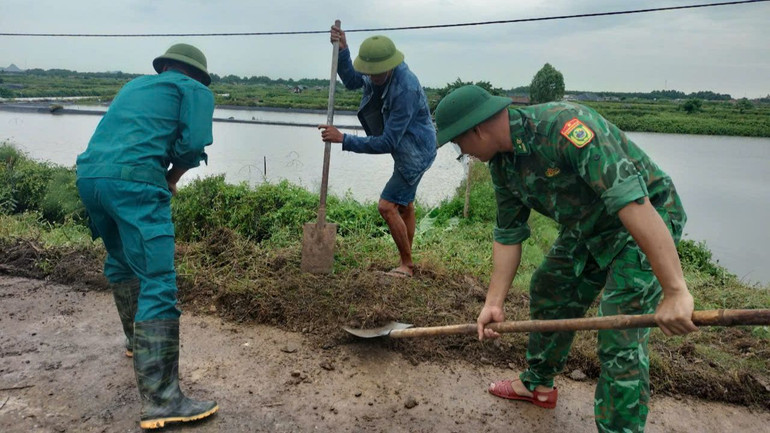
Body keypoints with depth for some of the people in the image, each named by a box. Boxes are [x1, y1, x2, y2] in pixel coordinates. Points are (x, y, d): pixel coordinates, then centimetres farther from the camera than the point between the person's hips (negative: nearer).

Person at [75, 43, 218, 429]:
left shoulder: (135, 85, 30)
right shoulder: (195, 91, 12)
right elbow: (192, 144, -3)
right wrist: (171, 179, 13)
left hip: (88, 175, 8)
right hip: (134, 180, -7)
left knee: (120, 260, 27)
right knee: (158, 284, -10)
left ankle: (137, 339, 45)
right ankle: (160, 401, -12)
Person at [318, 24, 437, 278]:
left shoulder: (405, 90, -33)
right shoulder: (377, 71, -9)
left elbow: (387, 143, -31)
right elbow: (351, 81, 12)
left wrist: (343, 140, -28)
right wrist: (342, 50, -5)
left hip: (415, 152, -10)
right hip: (405, 149, 10)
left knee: (387, 206, -11)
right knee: (404, 205, 17)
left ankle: (407, 265, 4)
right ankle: (407, 263, 32)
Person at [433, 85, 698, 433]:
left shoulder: (564, 126, -33)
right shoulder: (502, 165, -4)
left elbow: (632, 201, -38)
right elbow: (508, 235, 4)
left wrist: (675, 291, -40)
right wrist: (494, 303, 1)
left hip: (647, 221, -8)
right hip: (587, 228, 9)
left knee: (620, 339, -14)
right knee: (548, 293, 16)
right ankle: (538, 384, 38)